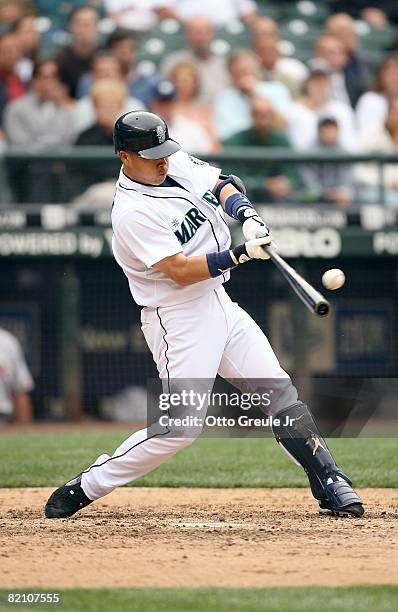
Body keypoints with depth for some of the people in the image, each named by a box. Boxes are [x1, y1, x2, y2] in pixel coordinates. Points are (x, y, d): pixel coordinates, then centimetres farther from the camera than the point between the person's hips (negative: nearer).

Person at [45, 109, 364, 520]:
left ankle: (329, 482, 11)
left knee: (278, 390, 5)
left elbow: (222, 184, 12)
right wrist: (242, 253, -26)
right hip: (178, 319, -8)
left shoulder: (177, 163, 3)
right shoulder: (132, 212, -21)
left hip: (218, 302, 8)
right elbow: (181, 271, -24)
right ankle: (86, 486, -2)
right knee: (181, 426, -13)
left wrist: (247, 216, -8)